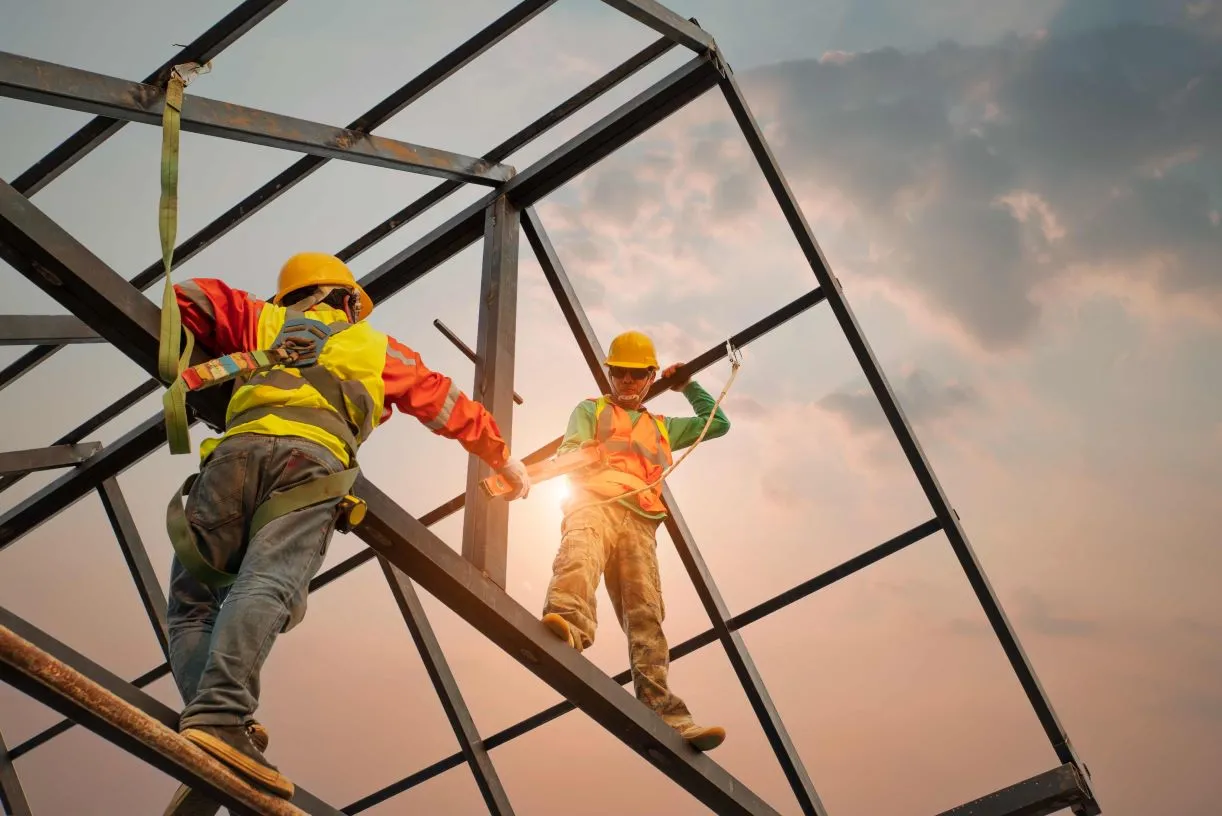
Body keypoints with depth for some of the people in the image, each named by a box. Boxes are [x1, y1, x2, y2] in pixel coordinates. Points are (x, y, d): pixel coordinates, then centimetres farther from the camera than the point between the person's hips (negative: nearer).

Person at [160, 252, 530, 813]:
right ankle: (221, 715, -46)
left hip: (234, 450, 2)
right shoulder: (375, 346, 36)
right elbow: (449, 406, 43)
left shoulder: (265, 320, 37)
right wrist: (505, 459, 56)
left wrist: (212, 351, 50)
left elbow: (189, 296, 33)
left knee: (193, 604, 1)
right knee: (267, 588, -23)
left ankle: (217, 722, -25)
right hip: (311, 459, -2)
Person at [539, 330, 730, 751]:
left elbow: (718, 423, 45)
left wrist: (687, 385, 45)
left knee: (646, 616, -12)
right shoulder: (590, 409, 27)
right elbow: (569, 454, 9)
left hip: (639, 523, 4)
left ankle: (661, 710, -22)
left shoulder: (662, 427, 38)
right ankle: (569, 623, -68)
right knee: (579, 555, -40)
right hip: (594, 503, -4)